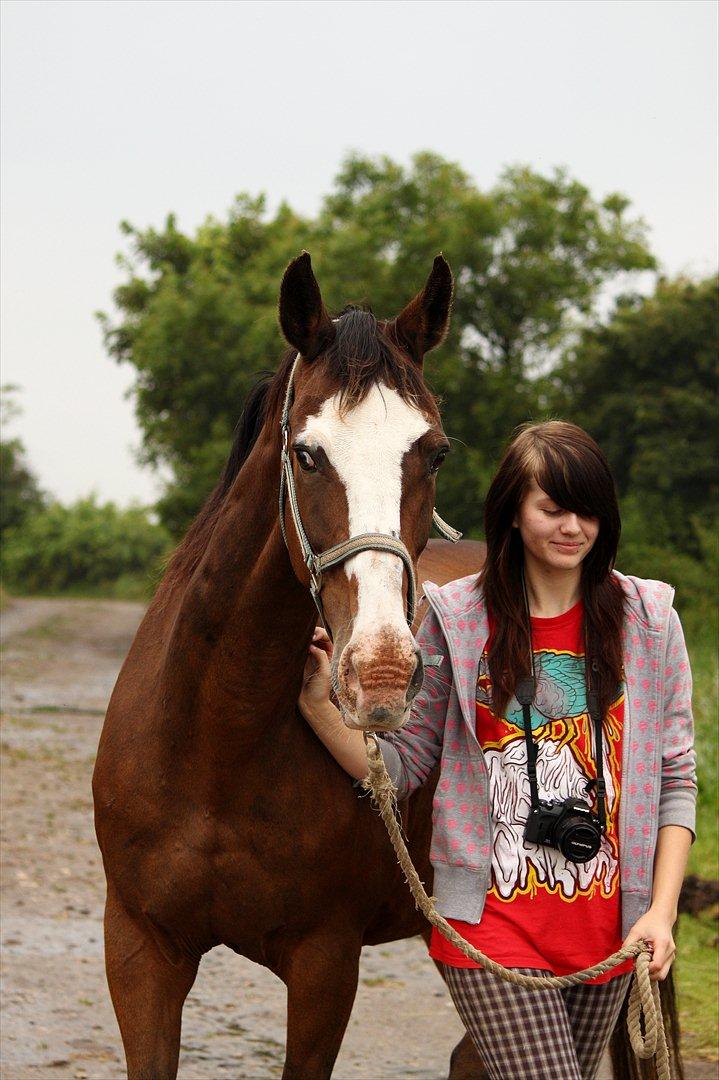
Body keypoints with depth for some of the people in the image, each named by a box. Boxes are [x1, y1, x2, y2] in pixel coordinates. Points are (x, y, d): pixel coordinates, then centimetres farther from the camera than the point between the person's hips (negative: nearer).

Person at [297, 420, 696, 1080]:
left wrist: (661, 912, -6)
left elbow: (676, 779, 4)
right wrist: (320, 706, -13)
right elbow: (401, 766, 3)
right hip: (493, 922, -3)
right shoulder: (455, 618, 0)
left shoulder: (648, 621, 3)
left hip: (607, 927, 3)